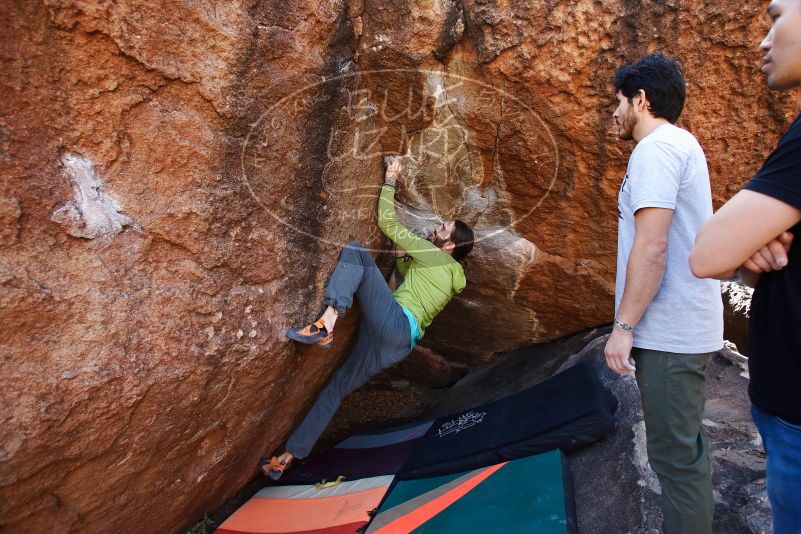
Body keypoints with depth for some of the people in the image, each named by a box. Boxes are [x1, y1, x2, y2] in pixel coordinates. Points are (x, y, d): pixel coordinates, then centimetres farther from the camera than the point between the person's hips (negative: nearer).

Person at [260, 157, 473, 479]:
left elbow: (386, 223, 2)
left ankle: (326, 323, -31)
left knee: (356, 252, -10)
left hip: (395, 323, -9)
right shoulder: (449, 273, 26)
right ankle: (288, 457, 16)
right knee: (337, 387, 12)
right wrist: (400, 252, 26)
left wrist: (390, 181, 12)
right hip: (398, 345, 9)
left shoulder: (432, 254, 3)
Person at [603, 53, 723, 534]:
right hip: (686, 326, 11)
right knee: (686, 443, 19)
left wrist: (624, 326, -18)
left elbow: (651, 247, -23)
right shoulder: (681, 144, 18)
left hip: (669, 333, -11)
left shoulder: (656, 149, -14)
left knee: (675, 454, -2)